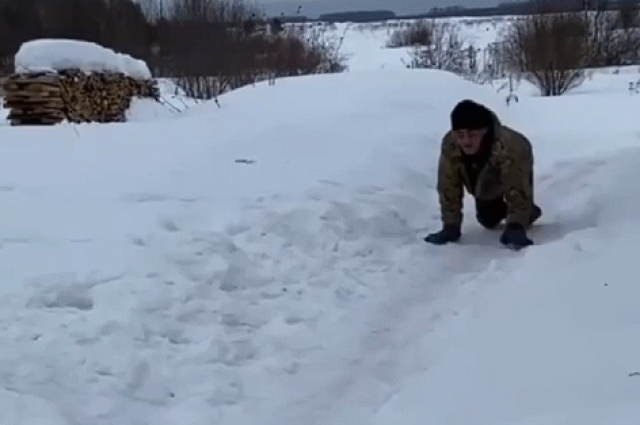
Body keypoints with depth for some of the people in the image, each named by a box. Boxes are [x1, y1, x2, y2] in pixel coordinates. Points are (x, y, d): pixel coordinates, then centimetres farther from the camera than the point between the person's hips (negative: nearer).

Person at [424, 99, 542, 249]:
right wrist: (451, 227, -31)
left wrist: (516, 227, -53)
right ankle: (500, 209, 40)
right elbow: (448, 187, -29)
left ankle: (527, 212, 19)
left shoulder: (508, 146, -49)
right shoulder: (449, 145, -38)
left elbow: (517, 190, -45)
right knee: (488, 221, 5)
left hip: (512, 171, -3)